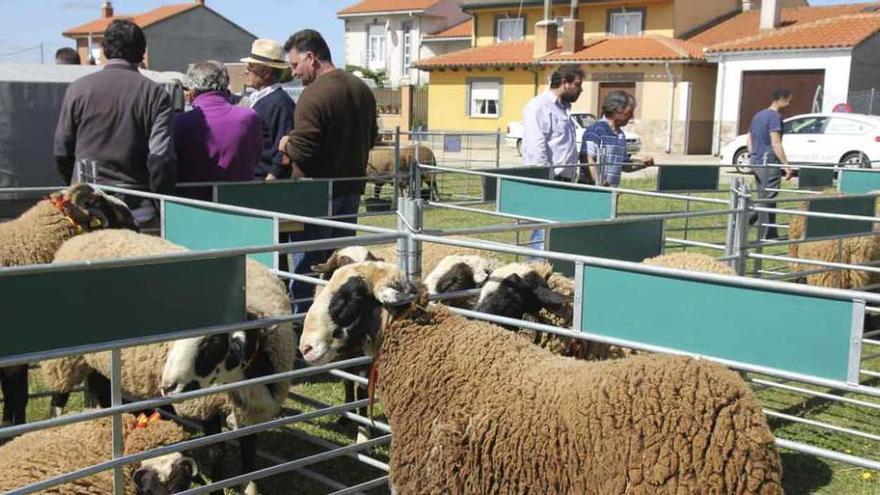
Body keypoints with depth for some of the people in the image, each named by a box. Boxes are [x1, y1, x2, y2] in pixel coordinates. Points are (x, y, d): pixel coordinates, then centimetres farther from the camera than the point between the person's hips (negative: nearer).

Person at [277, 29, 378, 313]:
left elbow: (302, 151, -23)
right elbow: (371, 138, 17)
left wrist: (287, 145, -3)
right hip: (352, 188, 8)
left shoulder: (314, 94, -19)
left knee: (305, 267, 1)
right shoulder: (361, 89, 7)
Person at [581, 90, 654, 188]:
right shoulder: (595, 130, -11)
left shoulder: (621, 135, 16)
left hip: (611, 191, 8)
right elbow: (588, 160, -18)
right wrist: (599, 185, -25)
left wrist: (642, 163, 7)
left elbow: (625, 165, 25)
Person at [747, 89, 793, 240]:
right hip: (769, 164, -9)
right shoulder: (775, 116, -12)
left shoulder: (758, 115, 16)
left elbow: (748, 140, 20)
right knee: (768, 199, -5)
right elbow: (776, 144, -18)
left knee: (763, 198, 11)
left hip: (756, 163, 9)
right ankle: (766, 235, -3)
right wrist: (786, 165, -17)